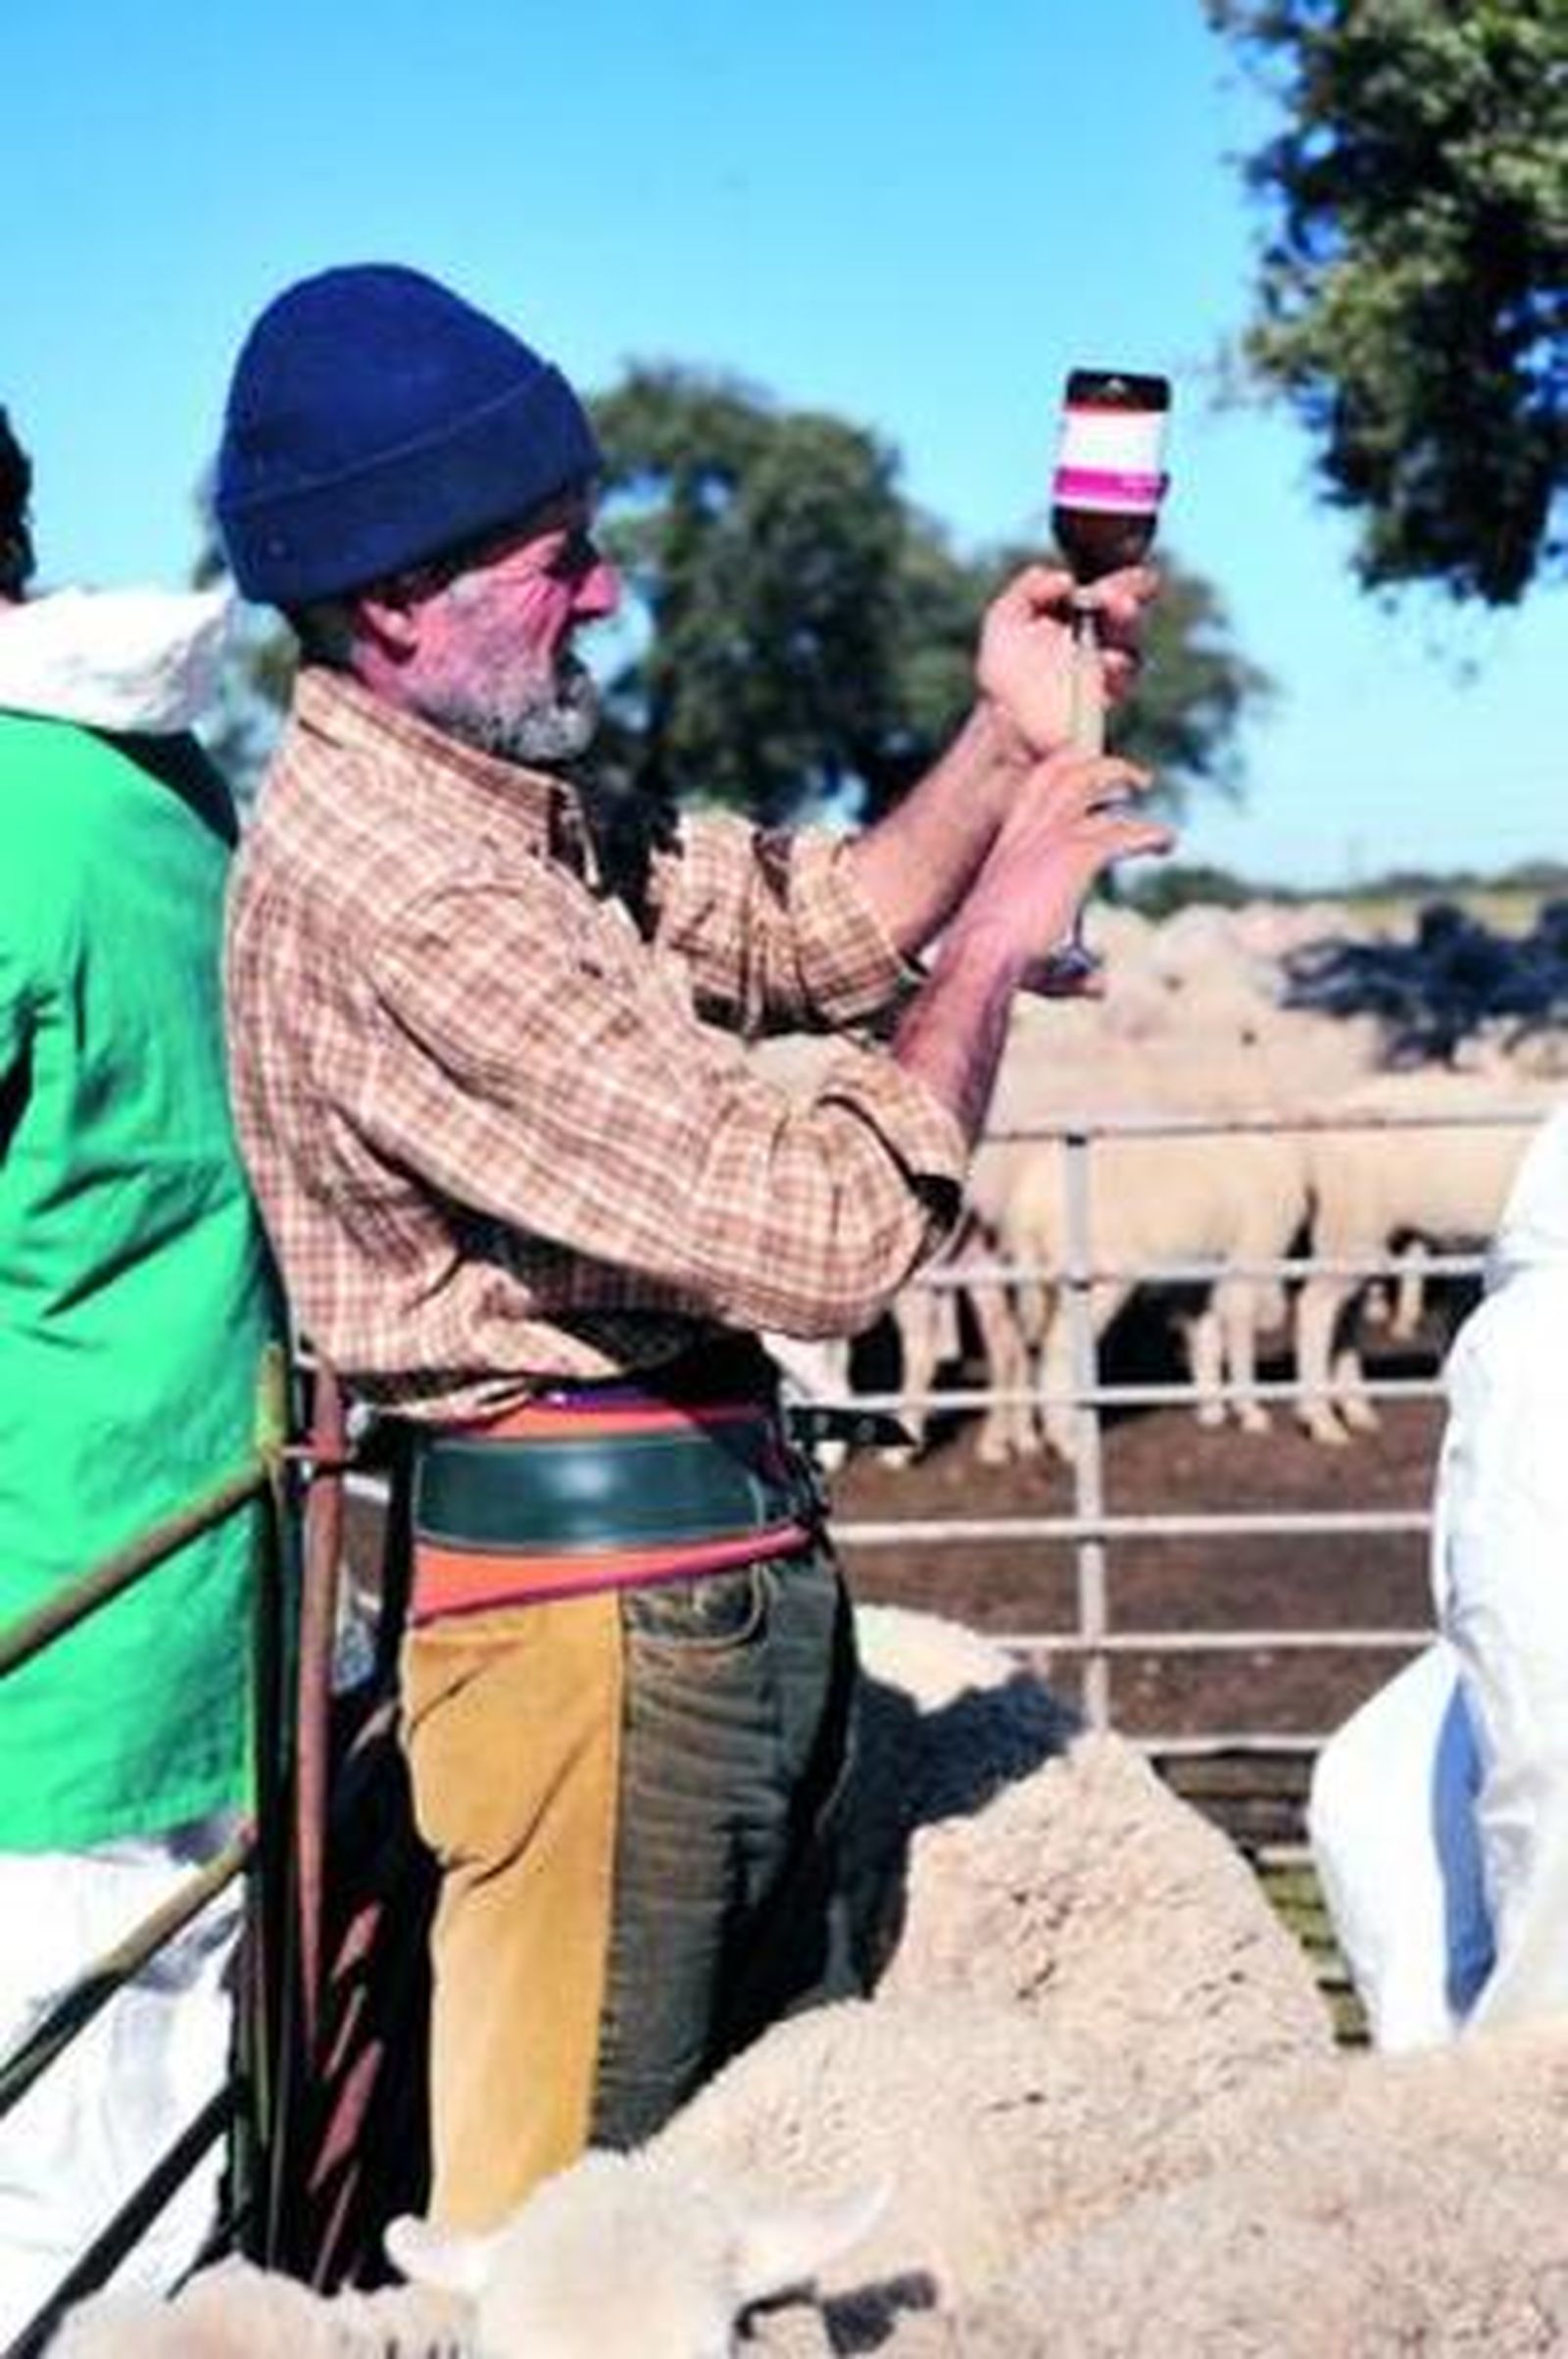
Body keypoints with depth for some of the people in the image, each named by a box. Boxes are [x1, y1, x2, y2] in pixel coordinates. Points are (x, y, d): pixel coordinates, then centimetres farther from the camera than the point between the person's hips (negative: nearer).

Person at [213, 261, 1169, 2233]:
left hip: (717, 1571, 10)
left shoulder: (503, 804, 10)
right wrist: (997, 943, -9)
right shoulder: (387, 889, -22)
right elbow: (826, 1234, -23)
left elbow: (815, 936, 22)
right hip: (601, 1596, -10)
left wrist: (1004, 739, 9)